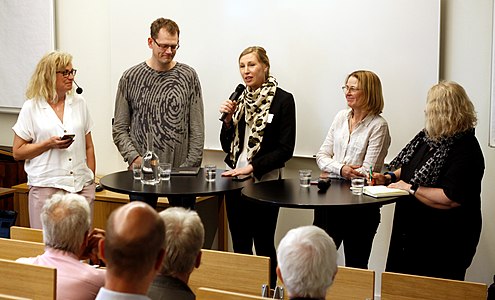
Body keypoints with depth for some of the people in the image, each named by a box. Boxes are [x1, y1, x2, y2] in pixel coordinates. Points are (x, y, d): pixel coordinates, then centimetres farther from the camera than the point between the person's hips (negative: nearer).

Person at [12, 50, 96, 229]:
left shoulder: (79, 103, 11)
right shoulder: (31, 108, 1)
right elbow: (17, 152, 1)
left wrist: (91, 179, 11)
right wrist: (49, 144, -12)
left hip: (82, 187, 3)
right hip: (46, 187, -3)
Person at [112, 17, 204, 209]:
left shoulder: (188, 77, 4)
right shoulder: (130, 78, 4)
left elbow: (197, 128, 2)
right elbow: (119, 129, 4)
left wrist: (191, 166, -8)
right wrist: (134, 158, -11)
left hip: (181, 170, 0)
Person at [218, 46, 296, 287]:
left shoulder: (283, 100, -7)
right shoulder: (240, 99, 10)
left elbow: (285, 149, -11)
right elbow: (227, 145, 13)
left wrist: (252, 167, -17)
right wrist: (228, 119, -3)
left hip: (264, 181, -5)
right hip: (235, 179, 5)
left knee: (263, 245, 1)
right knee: (239, 244, 10)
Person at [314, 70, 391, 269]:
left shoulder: (378, 126, -9)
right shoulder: (341, 117, 9)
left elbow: (367, 171, -15)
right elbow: (322, 155, 7)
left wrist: (331, 172, -6)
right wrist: (340, 169, -13)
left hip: (360, 205, -5)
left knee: (355, 265, 7)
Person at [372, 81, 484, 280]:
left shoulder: (465, 150, -21)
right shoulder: (428, 136, 7)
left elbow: (451, 199, -29)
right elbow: (411, 168, 23)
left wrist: (411, 189, -20)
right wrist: (390, 177, 5)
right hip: (410, 234, 9)